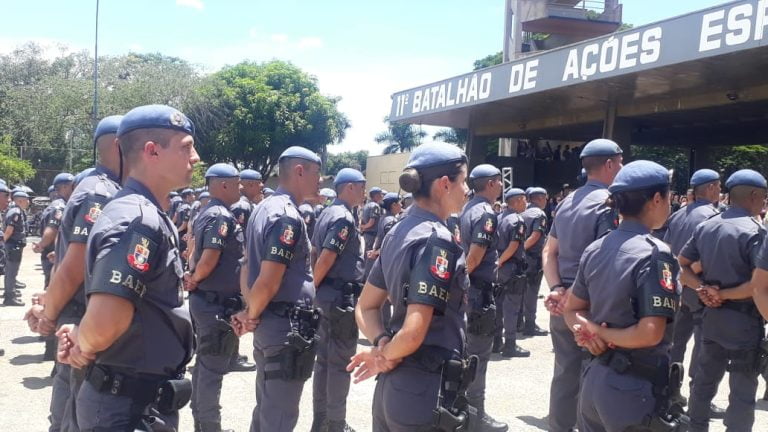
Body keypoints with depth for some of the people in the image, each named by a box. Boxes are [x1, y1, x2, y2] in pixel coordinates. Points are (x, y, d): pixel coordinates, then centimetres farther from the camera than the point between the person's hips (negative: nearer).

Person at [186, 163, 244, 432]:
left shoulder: (204, 214, 13)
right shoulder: (222, 216, -18)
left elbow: (197, 252, 16)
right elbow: (209, 258, -25)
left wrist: (192, 279, 4)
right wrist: (195, 280, -9)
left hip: (204, 299, 10)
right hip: (218, 303, -10)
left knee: (204, 362, 18)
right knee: (214, 367, -1)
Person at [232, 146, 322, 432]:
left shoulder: (263, 209, 11)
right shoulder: (288, 216, -19)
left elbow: (247, 267, 13)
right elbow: (268, 282, -23)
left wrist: (249, 311, 6)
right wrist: (252, 316, -8)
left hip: (269, 325, 10)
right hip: (288, 327, -10)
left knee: (265, 407, 20)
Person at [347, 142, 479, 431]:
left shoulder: (397, 232, 8)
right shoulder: (436, 240, -19)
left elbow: (365, 307, 11)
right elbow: (413, 332, -26)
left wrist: (381, 344, -6)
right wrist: (386, 357, -7)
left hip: (392, 386, 8)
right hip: (429, 393, -8)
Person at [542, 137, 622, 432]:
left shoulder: (567, 202, 11)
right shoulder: (609, 203, -14)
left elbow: (549, 251, 10)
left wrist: (556, 289, -1)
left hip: (563, 301, 7)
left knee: (564, 372, 14)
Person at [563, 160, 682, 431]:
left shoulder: (595, 248, 5)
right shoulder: (654, 253, -18)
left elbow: (572, 310, 12)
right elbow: (649, 333, -25)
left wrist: (590, 332, -6)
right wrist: (603, 333, -11)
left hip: (594, 378, 7)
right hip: (635, 388, -7)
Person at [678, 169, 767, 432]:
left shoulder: (705, 226, 7)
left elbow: (680, 266, 9)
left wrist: (703, 287, -4)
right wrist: (724, 294, -16)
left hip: (712, 316, 7)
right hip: (744, 320, -7)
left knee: (705, 379, 19)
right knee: (743, 391, 4)